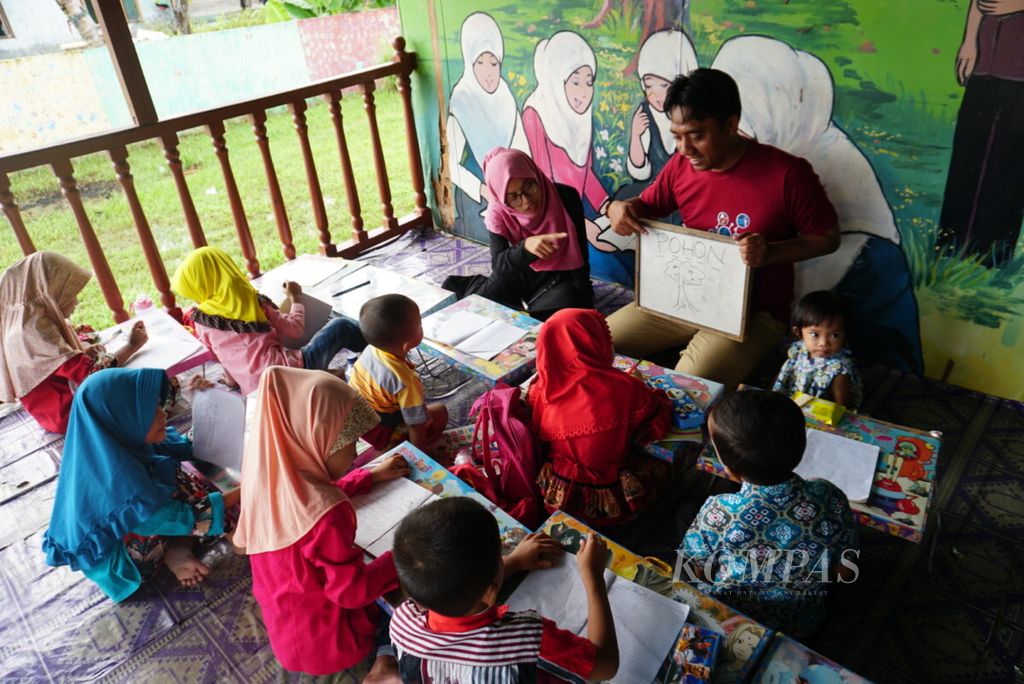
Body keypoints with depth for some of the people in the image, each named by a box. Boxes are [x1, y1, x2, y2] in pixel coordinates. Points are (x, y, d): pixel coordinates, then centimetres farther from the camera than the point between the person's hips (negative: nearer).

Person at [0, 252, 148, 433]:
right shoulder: (35, 328, -31)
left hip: (66, 393, 10)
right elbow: (89, 374, -34)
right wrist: (131, 346, -21)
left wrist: (82, 353, -5)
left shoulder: (36, 317, -1)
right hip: (64, 411, -10)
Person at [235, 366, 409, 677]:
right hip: (324, 641, -7)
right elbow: (352, 591, -27)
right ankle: (388, 662, 10)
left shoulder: (265, 469, -14)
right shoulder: (326, 515, -39)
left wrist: (371, 476, 8)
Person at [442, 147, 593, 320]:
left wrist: (582, 299, -14)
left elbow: (580, 254, -13)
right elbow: (498, 265, -24)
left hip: (559, 274, 0)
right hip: (520, 272, 1)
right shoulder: (498, 212, -19)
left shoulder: (567, 197, -22)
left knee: (567, 305, -33)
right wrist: (525, 247, -44)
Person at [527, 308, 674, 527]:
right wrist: (657, 395, 11)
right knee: (661, 462, 25)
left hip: (558, 500, 4)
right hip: (610, 505, -4)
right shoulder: (624, 388, -26)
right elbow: (658, 426, -10)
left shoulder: (541, 391, -16)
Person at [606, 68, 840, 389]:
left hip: (753, 313, -5)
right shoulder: (681, 165, -3)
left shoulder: (787, 173, -17)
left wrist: (770, 253, -24)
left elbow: (828, 238, -5)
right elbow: (647, 205, 15)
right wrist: (620, 207, -10)